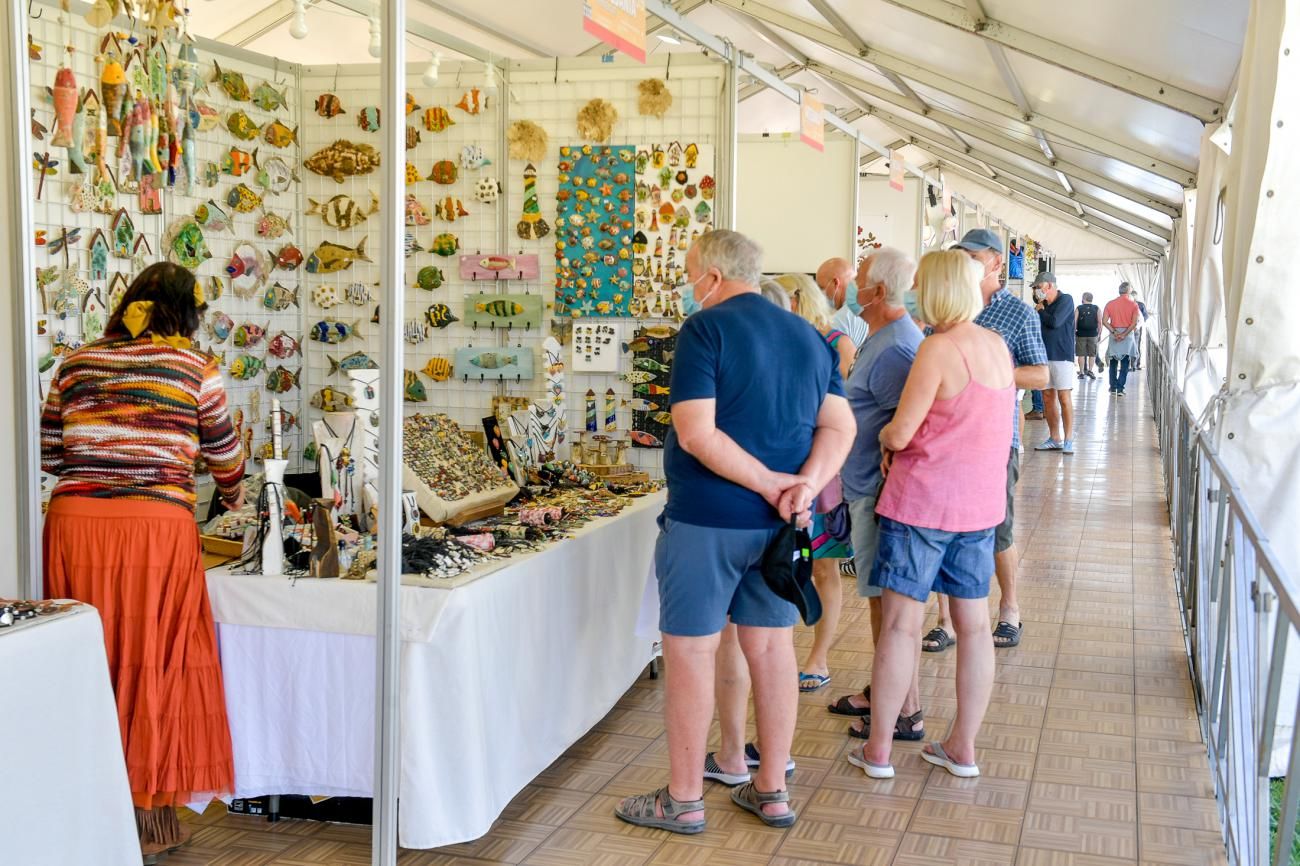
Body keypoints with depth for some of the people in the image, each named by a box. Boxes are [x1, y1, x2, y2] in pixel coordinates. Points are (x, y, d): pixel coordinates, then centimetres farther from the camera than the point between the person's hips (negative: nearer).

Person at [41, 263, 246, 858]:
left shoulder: (76, 364, 12)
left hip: (75, 523, 4)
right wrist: (235, 497, 32)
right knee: (153, 665, 5)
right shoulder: (195, 368, 2)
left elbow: (46, 455, 14)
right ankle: (149, 816, 14)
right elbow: (225, 454, 12)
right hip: (156, 527, -3)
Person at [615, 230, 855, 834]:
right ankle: (772, 791, 24)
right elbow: (840, 427, 3)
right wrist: (804, 484, -10)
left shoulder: (705, 328, -11)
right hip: (779, 527, 7)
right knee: (771, 646, 14)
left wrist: (770, 484, -15)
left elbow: (696, 433, -20)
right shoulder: (810, 337, 10)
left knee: (690, 650, 4)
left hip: (706, 520, -6)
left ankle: (683, 800, 14)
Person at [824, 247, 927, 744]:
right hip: (868, 490, 11)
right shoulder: (881, 338, 14)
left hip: (880, 494, -11)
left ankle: (906, 712, 7)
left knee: (889, 600, -3)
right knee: (880, 596, 19)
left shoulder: (895, 348, -20)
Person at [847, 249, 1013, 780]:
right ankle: (963, 747, 20)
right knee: (974, 624, 10)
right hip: (981, 502, 7)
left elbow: (899, 434, -17)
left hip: (923, 503, -7)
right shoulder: (998, 345, 7)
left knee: (901, 623, 1)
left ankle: (878, 750, 8)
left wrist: (885, 438, 5)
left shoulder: (939, 348, -17)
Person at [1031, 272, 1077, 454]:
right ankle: (1054, 439, 14)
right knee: (1048, 397, 7)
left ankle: (1068, 440, -3)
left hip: (1062, 356, -7)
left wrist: (1040, 310, -3)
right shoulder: (1043, 303, 13)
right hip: (1045, 355, 7)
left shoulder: (1066, 300, -5)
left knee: (1064, 398, -7)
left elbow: (1055, 322, -16)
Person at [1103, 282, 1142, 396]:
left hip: (1114, 335, 2)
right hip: (1128, 335, -2)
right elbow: (1134, 323, -14)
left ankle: (1113, 388, 12)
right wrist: (1124, 334, -13)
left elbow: (1104, 321, -7)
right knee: (1125, 364, 4)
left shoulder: (1110, 304, 1)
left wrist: (1114, 332, -10)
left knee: (1113, 363, 13)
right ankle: (1120, 389, -2)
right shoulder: (1133, 305, -4)